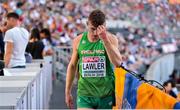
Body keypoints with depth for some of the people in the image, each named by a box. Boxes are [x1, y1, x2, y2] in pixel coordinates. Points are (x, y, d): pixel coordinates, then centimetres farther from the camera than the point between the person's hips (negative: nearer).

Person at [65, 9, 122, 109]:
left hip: (106, 94, -1)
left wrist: (105, 39, -27)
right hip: (85, 94, 1)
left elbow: (117, 63, -20)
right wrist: (67, 92, 15)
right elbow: (72, 66, 13)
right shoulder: (78, 41, 2)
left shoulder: (111, 39, -5)